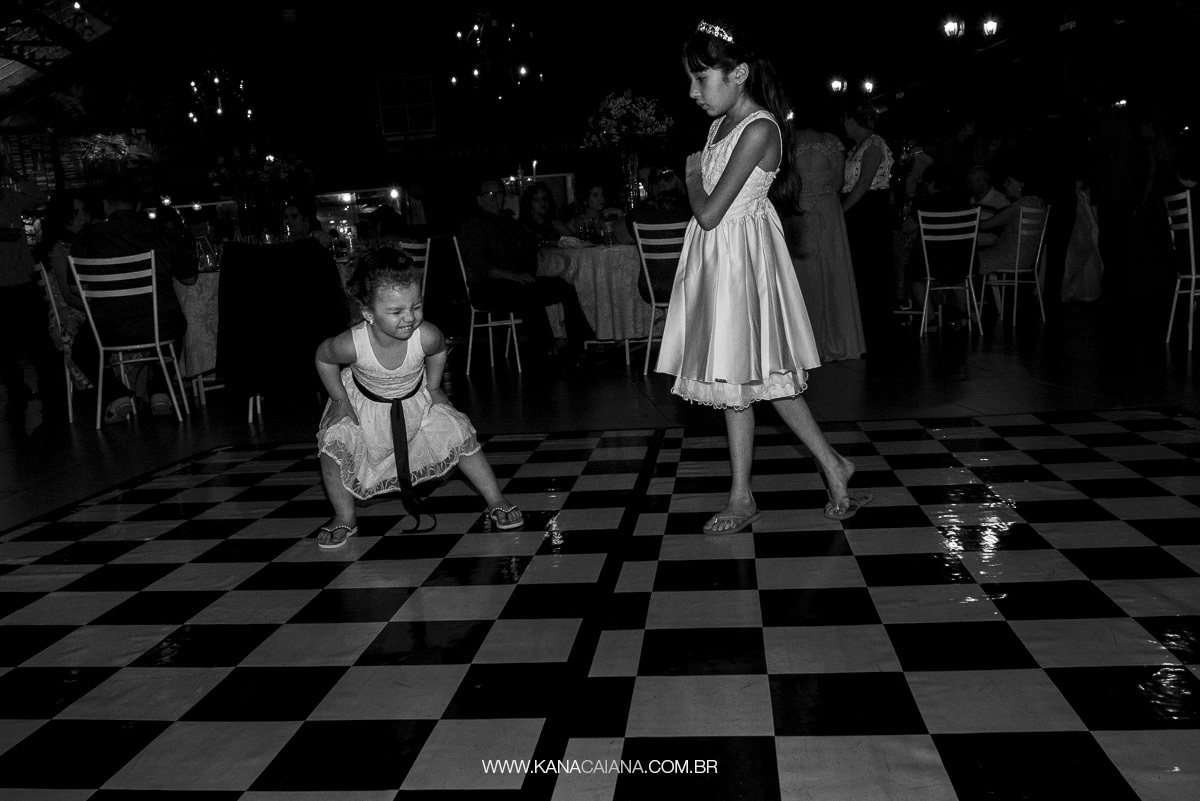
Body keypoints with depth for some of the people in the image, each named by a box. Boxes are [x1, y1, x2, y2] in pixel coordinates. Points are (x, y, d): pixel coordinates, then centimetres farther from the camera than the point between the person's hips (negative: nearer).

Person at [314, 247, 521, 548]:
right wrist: (340, 400, -10)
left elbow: (439, 351, -6)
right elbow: (323, 357, -13)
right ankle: (344, 518, 2)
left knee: (460, 435, -10)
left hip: (416, 401, 1)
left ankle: (496, 501, 9)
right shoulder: (352, 345, -37)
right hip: (363, 403, -1)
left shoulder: (427, 337, -34)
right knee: (334, 444, -21)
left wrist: (432, 388, -3)